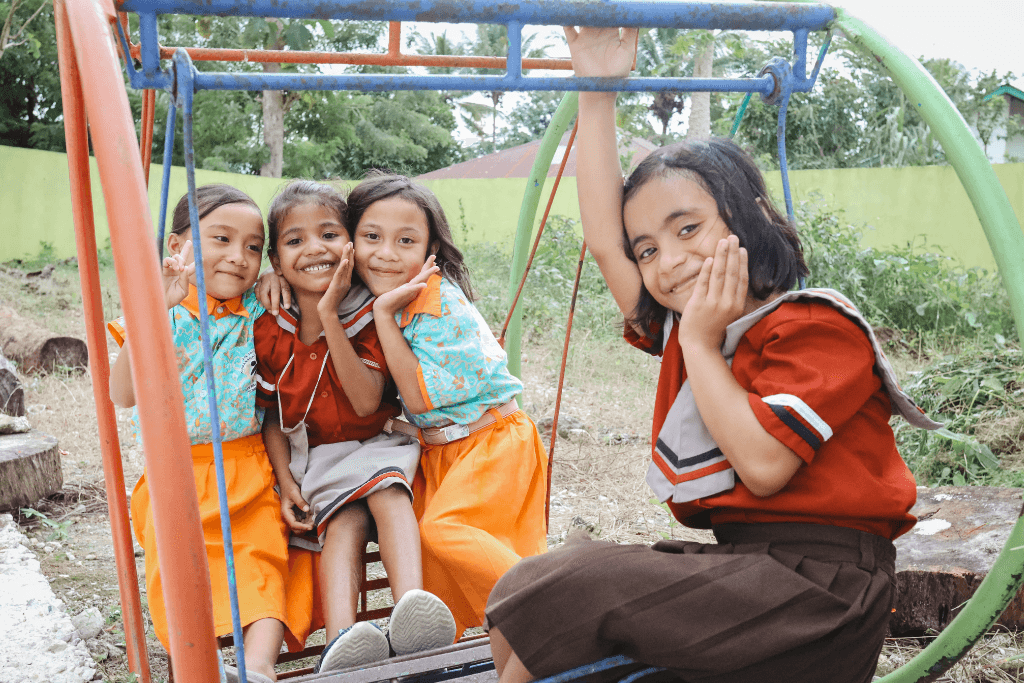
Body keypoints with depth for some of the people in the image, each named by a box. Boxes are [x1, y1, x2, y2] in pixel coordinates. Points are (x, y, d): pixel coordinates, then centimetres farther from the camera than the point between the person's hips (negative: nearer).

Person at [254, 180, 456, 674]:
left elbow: (367, 402, -20)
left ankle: (412, 606, -51)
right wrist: (285, 480, -8)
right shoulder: (268, 328, -3)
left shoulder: (370, 315, -7)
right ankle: (341, 641, -48)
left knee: (388, 491, -32)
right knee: (345, 521, -28)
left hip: (371, 445, 0)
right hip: (307, 457, 0)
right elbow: (271, 413, 6)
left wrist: (330, 318, -24)